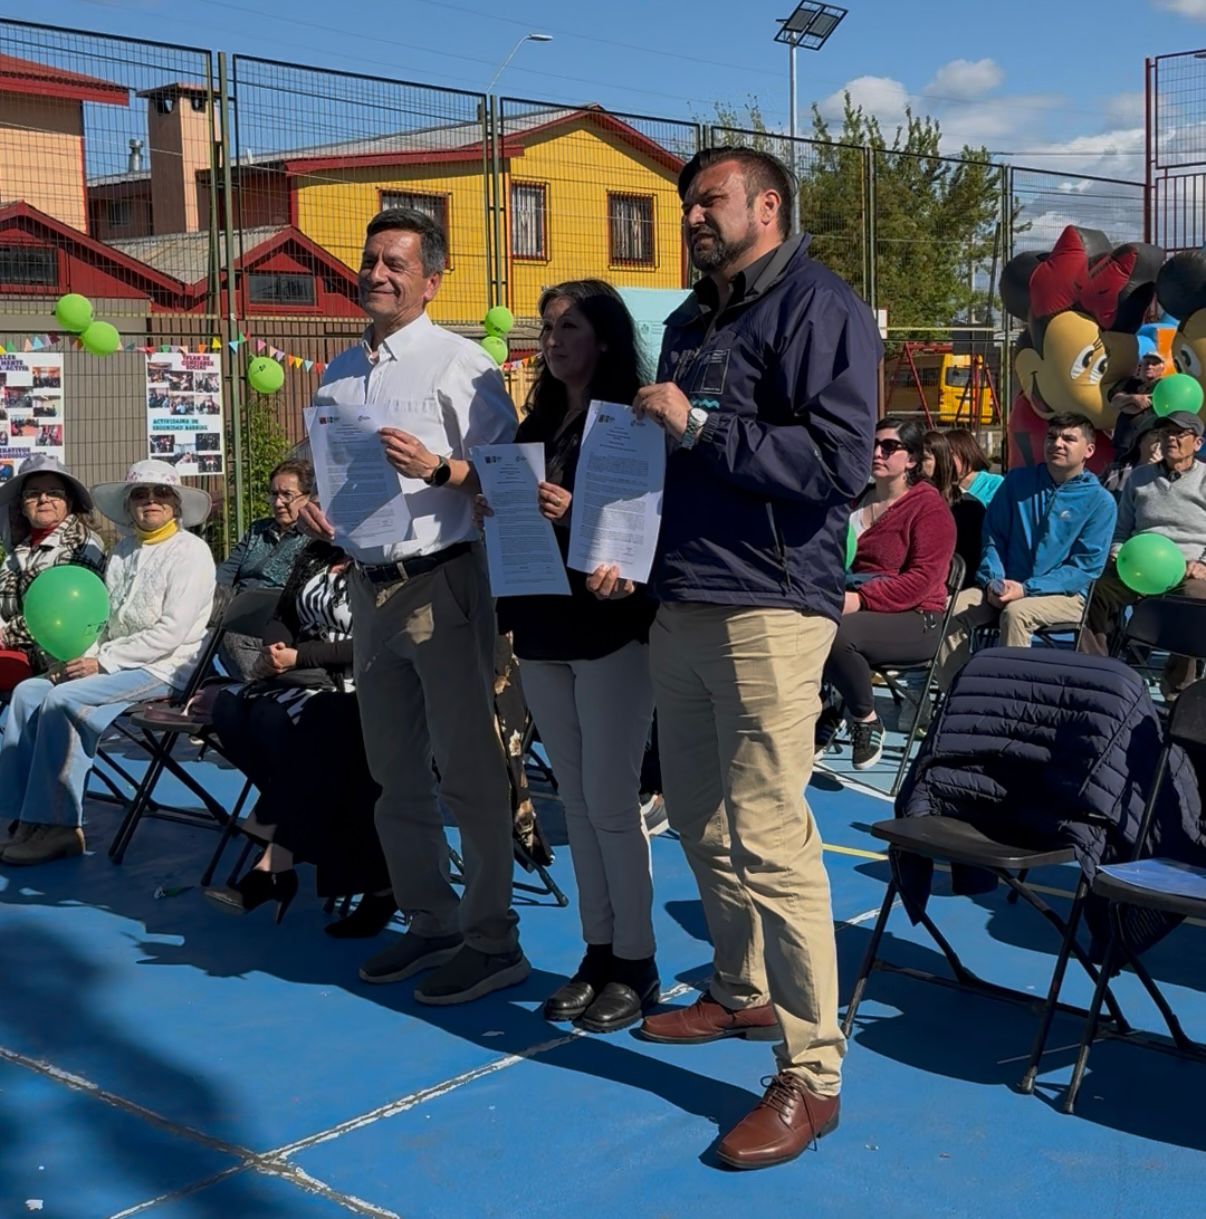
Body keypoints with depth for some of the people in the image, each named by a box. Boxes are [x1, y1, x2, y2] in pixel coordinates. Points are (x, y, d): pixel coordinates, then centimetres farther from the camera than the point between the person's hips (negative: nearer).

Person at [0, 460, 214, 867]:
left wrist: (104, 661, -17)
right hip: (116, 663, 8)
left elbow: (172, 630, -15)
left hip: (164, 668, -8)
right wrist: (83, 657, -6)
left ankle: (59, 826, -18)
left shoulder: (190, 551, -6)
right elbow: (106, 620, 15)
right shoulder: (124, 551, 17)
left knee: (62, 699, -24)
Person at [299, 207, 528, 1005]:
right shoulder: (341, 374, 14)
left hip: (441, 582, -7)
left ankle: (493, 940, 8)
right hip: (369, 584, 7)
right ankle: (431, 922, 26)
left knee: (468, 769, -2)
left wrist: (436, 468, -26)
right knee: (396, 773, 13)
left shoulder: (459, 362, -6)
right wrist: (318, 507, 2)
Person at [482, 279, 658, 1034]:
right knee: (577, 801, 11)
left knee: (611, 801, -4)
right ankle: (598, 951, 20)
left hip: (611, 626, -7)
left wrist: (575, 513, -24)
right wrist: (495, 509, -1)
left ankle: (636, 964, 8)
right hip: (543, 629, 7)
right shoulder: (538, 424, 15)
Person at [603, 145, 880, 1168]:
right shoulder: (690, 324, 20)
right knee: (700, 819, 16)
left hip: (770, 611, -9)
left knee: (769, 839, -9)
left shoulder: (818, 307, -6)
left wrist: (700, 426, -16)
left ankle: (811, 1074, 1)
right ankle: (743, 994, 34)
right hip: (679, 606, 9)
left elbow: (841, 463, -17)